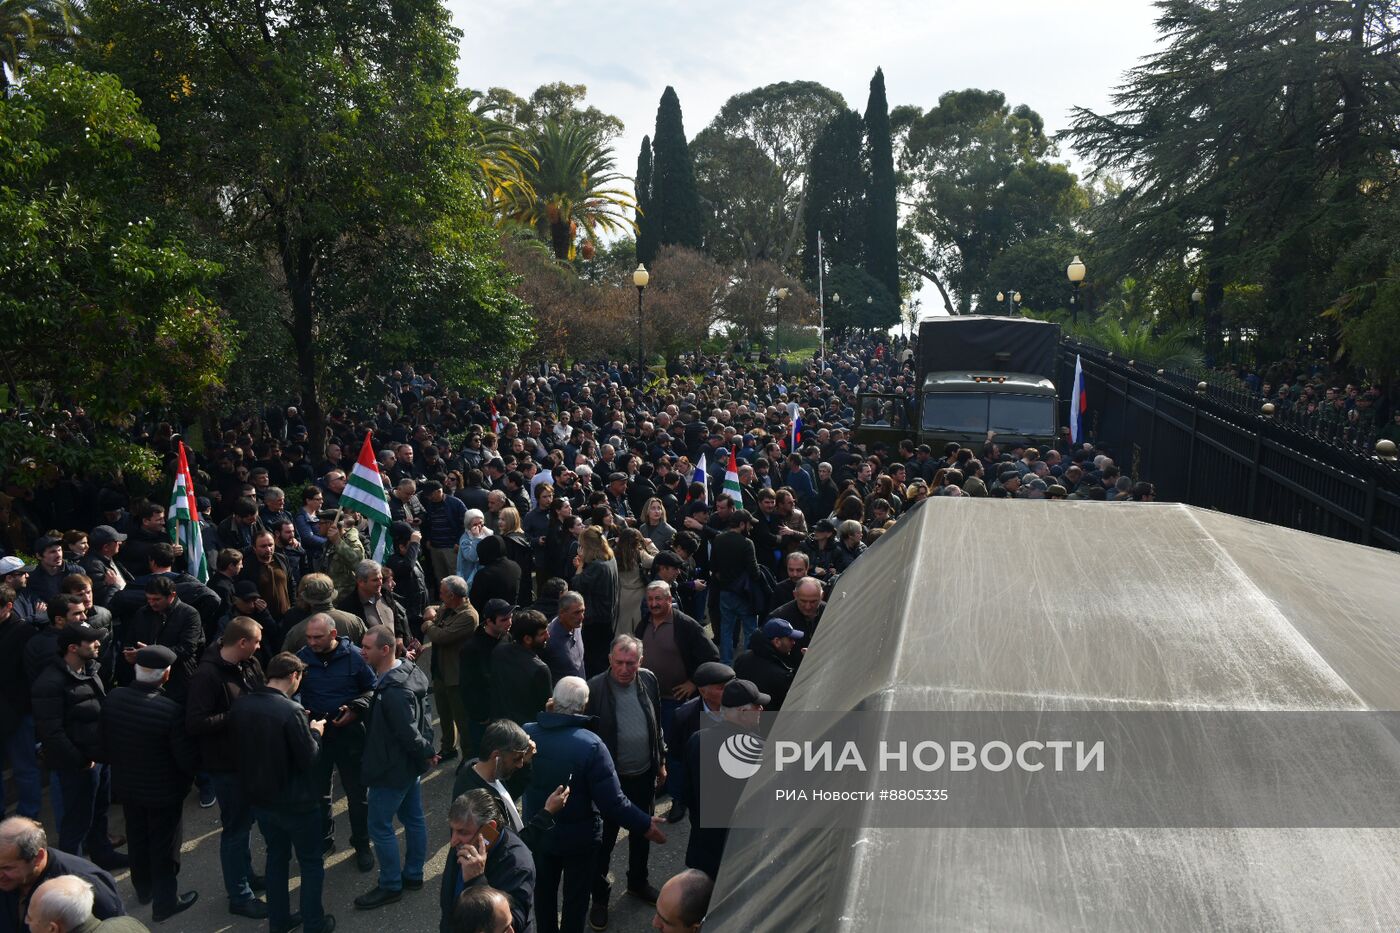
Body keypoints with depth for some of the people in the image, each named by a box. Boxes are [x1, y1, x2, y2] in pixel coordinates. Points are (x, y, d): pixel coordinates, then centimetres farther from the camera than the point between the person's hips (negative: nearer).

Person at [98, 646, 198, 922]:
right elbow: (188, 759, -24)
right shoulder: (171, 710, -33)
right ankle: (165, 903, 26)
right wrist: (190, 775, -1)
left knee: (137, 838, 26)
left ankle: (144, 888, 46)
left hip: (126, 786, 6)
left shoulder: (113, 699, -15)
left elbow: (105, 745, 1)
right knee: (164, 847, 13)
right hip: (164, 792, -6)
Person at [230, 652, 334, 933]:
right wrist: (315, 732, -2)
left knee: (276, 856, 24)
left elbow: (241, 751, 9)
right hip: (296, 802, -6)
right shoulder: (291, 711, -26)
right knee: (311, 863, 13)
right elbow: (309, 759, -21)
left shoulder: (240, 707, -5)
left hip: (259, 798, 6)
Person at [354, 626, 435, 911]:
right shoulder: (406, 670, -1)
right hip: (410, 763, 9)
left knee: (380, 827, 5)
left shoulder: (394, 691, -32)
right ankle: (413, 874, 34)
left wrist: (427, 753, -13)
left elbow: (409, 733, -28)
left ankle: (390, 886, 19)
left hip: (393, 768, -9)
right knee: (413, 818, 19)